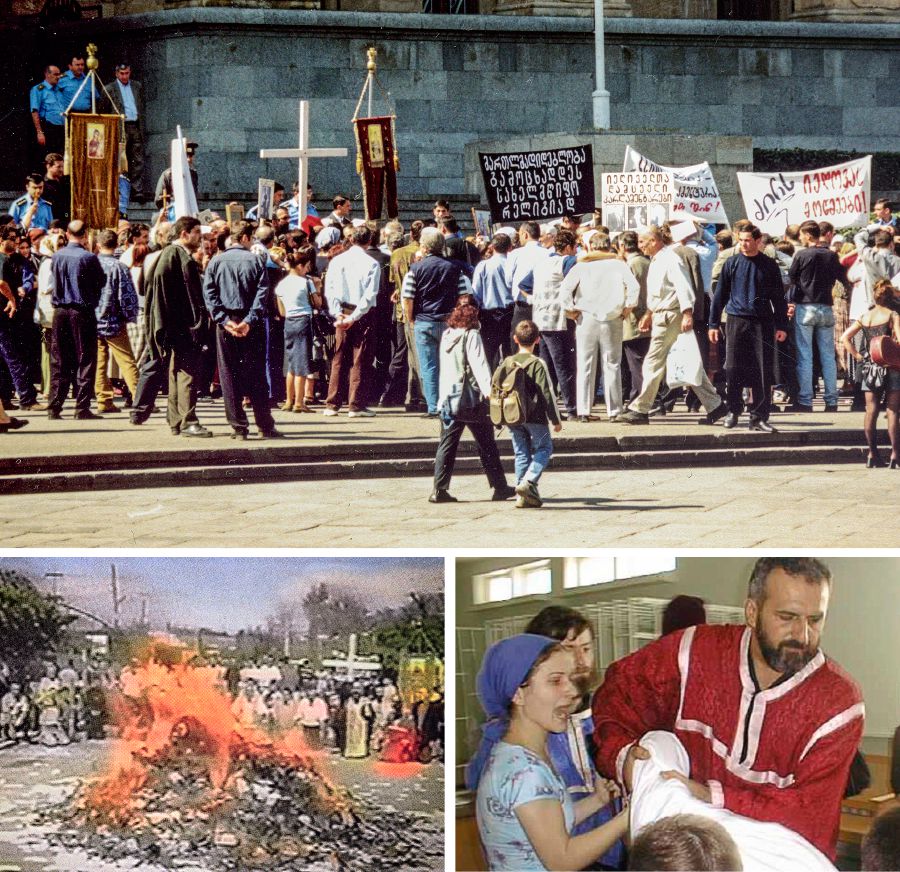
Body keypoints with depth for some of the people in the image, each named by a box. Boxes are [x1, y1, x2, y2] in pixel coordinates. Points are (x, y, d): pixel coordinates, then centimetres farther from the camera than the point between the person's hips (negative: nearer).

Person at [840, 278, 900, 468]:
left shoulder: (864, 317, 7)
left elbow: (845, 337, 5)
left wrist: (857, 356, 8)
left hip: (869, 367, 4)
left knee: (871, 411, 4)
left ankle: (872, 455, 5)